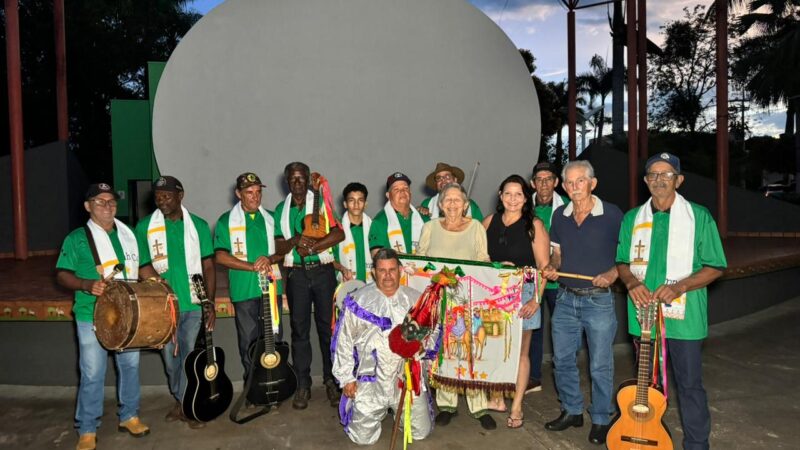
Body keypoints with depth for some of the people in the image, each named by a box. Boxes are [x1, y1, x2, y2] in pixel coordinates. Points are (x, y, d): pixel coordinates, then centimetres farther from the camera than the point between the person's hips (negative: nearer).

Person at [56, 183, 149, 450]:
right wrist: (87, 284, -21)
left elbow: (139, 266, 19)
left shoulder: (128, 235, 10)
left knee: (130, 365, 14)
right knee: (92, 375, 1)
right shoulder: (76, 238, -3)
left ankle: (129, 416, 31)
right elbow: (61, 274, -4)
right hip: (92, 317, -4)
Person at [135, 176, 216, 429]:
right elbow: (143, 266, -2)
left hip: (194, 304, -1)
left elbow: (208, 266, 2)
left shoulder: (198, 225, 2)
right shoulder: (144, 227, 2)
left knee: (191, 355, 2)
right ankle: (182, 401, 33)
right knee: (170, 356, 12)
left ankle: (184, 405, 19)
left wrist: (210, 302, -5)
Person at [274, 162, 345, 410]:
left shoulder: (321, 202, 3)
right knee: (299, 329, 5)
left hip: (323, 271, -2)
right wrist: (295, 241, -16)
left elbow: (339, 234, -8)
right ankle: (303, 385, 14)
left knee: (328, 325, 2)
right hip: (296, 274, 2)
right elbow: (278, 246, 4)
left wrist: (312, 247, -15)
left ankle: (332, 381, 14)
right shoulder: (281, 210, 11)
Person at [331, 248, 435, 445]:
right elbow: (344, 342, 2)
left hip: (408, 378, 2)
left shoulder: (415, 300, 3)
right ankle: (377, 412, 32)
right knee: (363, 437, -1)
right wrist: (346, 378, 1)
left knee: (421, 432, 2)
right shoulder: (358, 301, -3)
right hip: (370, 380, -1)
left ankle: (398, 411, 33)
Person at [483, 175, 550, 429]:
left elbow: (544, 266, -4)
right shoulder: (489, 222, 8)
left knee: (519, 352, 4)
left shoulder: (534, 225, -2)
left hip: (523, 293, -3)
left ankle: (516, 407, 14)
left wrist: (536, 299, -12)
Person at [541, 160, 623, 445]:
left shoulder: (612, 215, -9)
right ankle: (572, 411, 32)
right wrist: (551, 267, -5)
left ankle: (601, 420, 25)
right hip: (566, 298, 5)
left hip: (599, 300, -4)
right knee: (562, 360, 13)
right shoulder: (560, 216, 4)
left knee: (600, 365, 6)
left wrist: (612, 274, -20)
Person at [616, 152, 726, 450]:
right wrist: (631, 282, -10)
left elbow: (715, 267, -4)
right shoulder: (632, 218, 6)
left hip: (683, 315, -3)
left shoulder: (698, 217, -4)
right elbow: (622, 262, 12)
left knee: (689, 384, 5)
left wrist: (680, 286, -19)